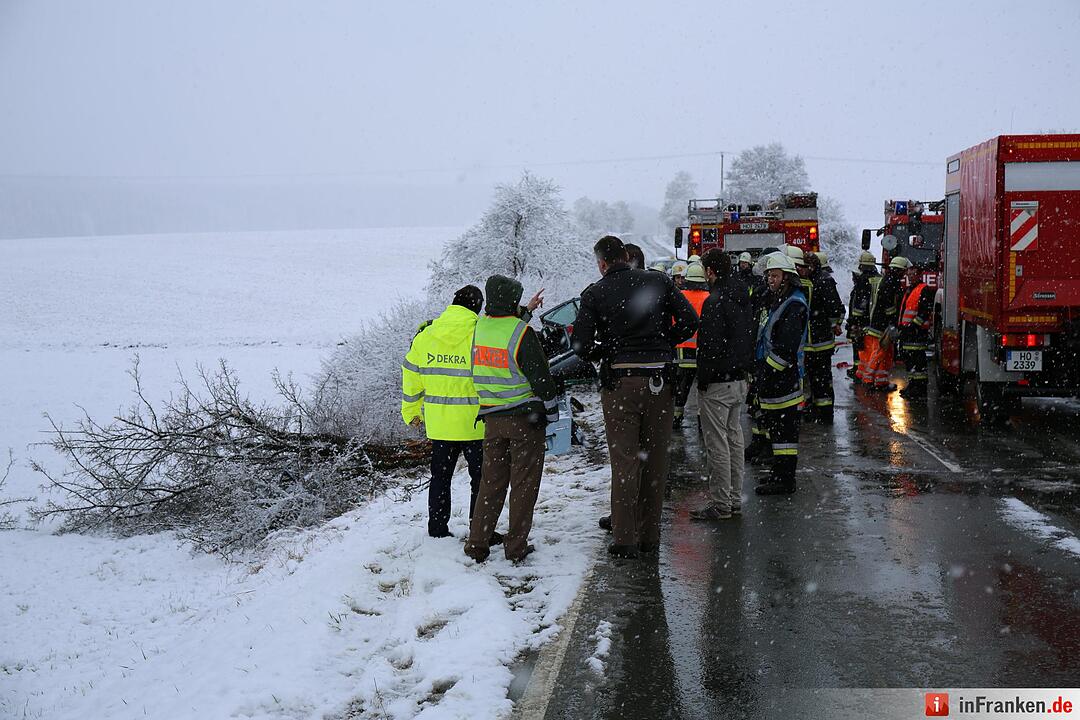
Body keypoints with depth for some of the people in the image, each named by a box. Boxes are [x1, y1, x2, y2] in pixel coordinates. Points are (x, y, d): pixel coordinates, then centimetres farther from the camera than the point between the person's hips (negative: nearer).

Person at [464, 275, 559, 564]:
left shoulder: (480, 326, 0)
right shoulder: (522, 333, -17)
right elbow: (540, 376, -14)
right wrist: (552, 412, -3)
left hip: (493, 418, 5)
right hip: (526, 416, -5)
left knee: (491, 481, 13)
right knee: (524, 483, 5)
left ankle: (477, 543, 12)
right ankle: (516, 547, 9)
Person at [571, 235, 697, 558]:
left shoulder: (595, 293, -3)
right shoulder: (658, 281, 4)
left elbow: (581, 345, -7)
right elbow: (689, 321, -1)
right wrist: (661, 344, 11)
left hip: (619, 382, -2)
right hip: (660, 381, 2)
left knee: (624, 462, 4)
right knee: (655, 460, 11)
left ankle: (625, 540, 6)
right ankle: (650, 536, 18)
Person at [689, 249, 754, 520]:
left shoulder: (715, 301, -18)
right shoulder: (743, 298, 11)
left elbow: (710, 346, -21)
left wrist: (703, 380, -13)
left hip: (717, 384, -9)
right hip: (740, 381, 9)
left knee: (717, 444, -4)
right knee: (734, 439, 15)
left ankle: (720, 504, 0)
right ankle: (735, 499, 23)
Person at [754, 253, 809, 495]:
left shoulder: (795, 305, -14)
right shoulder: (778, 301, 19)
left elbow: (787, 346, -23)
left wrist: (768, 370, -20)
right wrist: (760, 371, 20)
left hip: (784, 378, -11)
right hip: (772, 377, 11)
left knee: (784, 428, -6)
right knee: (775, 425, 17)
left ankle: (784, 480, -3)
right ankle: (780, 472, 28)